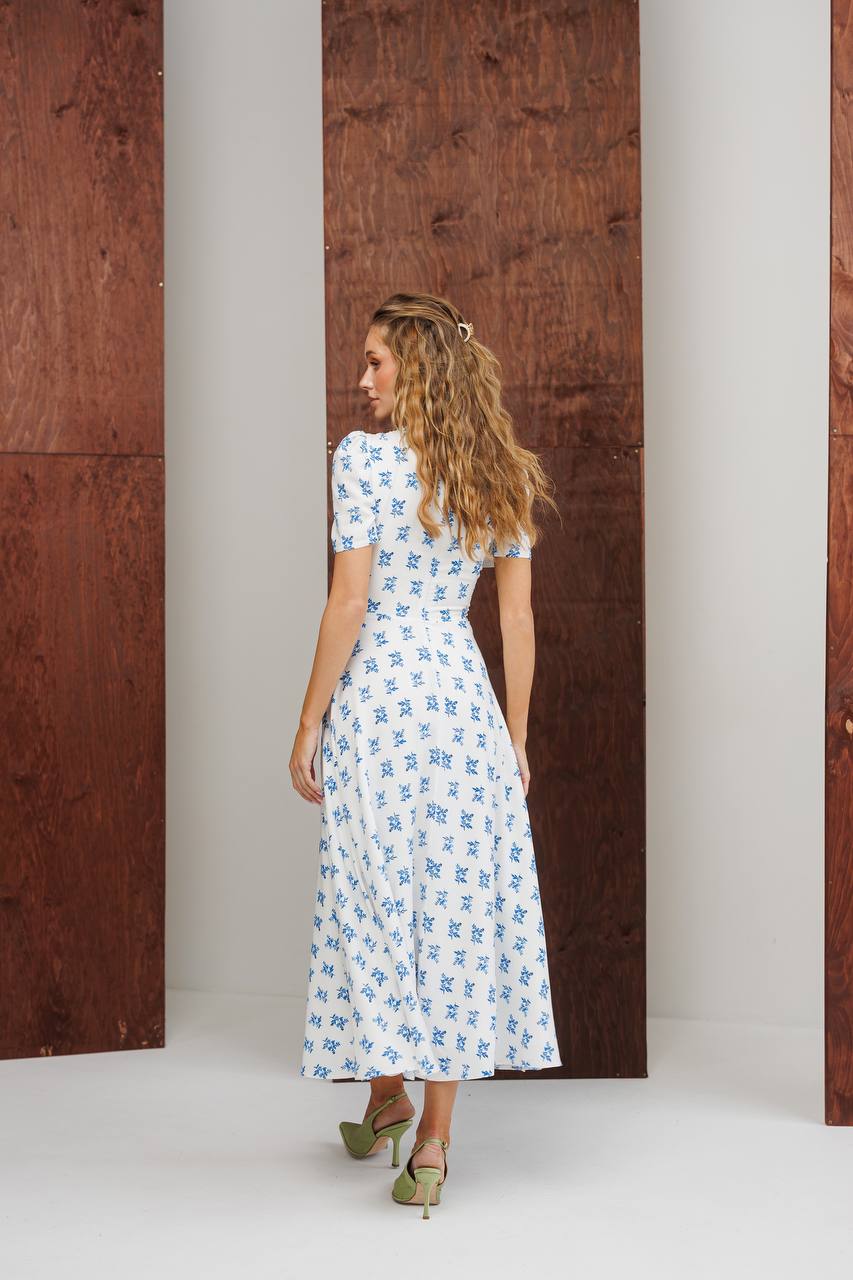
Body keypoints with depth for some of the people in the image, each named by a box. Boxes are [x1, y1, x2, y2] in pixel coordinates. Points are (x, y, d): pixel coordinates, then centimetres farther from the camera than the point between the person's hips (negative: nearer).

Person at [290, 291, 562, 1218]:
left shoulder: (363, 458, -8)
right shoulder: (502, 472, 8)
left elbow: (349, 604, -11)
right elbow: (517, 618, 9)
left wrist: (309, 725, -4)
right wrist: (516, 737, 14)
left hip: (377, 701, -5)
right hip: (465, 699, 5)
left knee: (376, 898, 10)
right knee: (457, 904, 5)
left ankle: (388, 1088, 24)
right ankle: (433, 1142, 8)